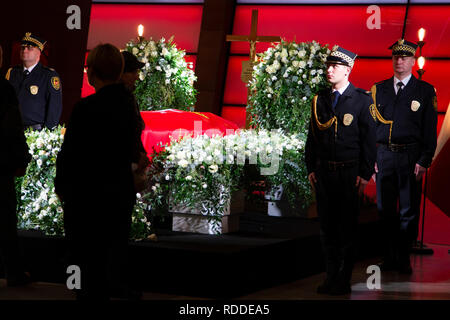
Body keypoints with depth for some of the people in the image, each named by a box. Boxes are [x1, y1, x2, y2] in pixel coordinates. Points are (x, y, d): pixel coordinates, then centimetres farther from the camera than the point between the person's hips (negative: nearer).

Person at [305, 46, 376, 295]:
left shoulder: (362, 100, -3)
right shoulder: (320, 100, 9)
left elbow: (369, 139, -4)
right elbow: (312, 136, 14)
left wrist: (365, 174, -8)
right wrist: (311, 169, 8)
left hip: (350, 173, -4)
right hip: (324, 173, 4)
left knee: (347, 227, 1)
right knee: (326, 226, 8)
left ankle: (344, 281, 9)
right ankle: (331, 277, 18)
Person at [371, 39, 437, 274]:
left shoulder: (425, 91, 3)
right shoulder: (378, 89, 11)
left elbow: (430, 129, 0)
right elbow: (371, 124, 11)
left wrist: (424, 161, -8)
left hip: (410, 156, -2)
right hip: (384, 155, 3)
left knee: (409, 210, 1)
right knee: (385, 209, 6)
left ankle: (404, 258, 10)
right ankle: (390, 257, 15)